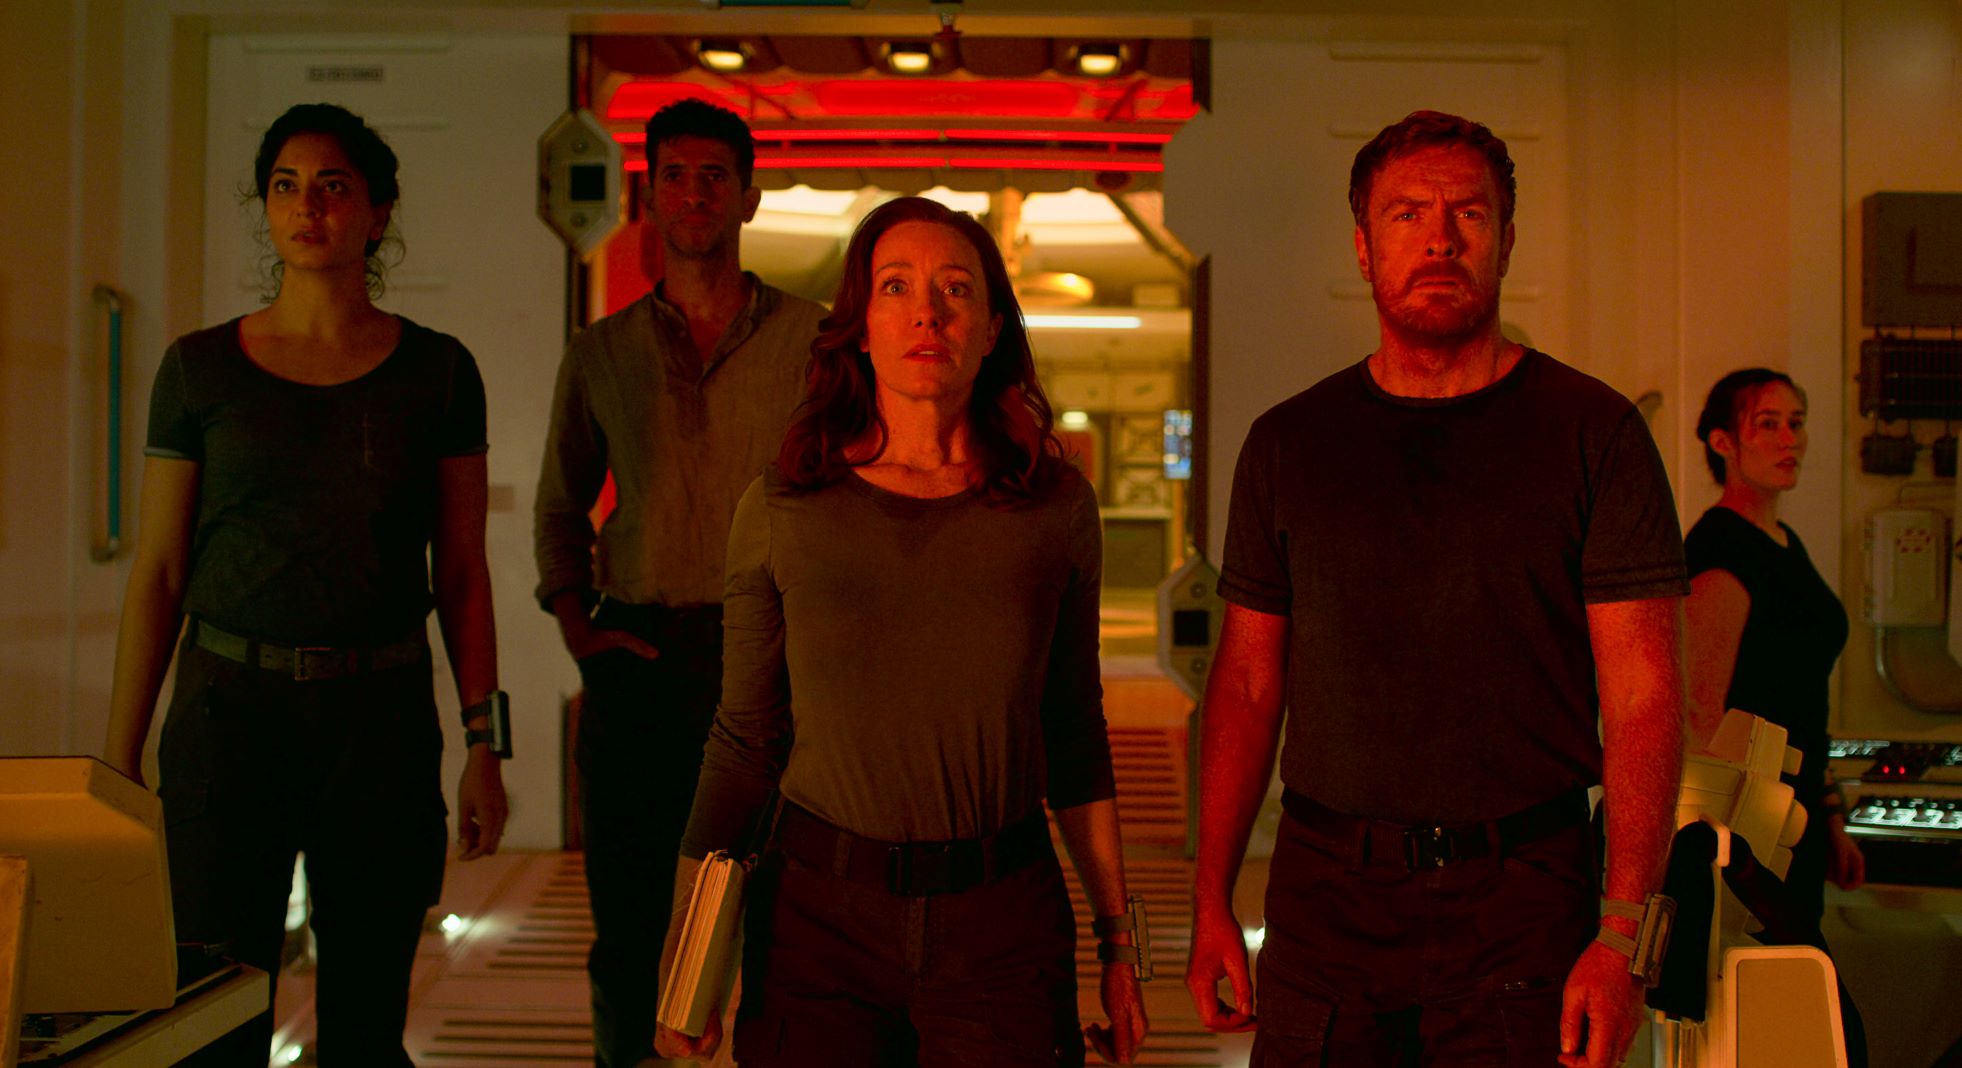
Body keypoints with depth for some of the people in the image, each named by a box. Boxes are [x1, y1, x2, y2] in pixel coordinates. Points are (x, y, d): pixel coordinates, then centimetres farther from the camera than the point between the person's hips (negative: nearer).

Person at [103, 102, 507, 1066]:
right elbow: (157, 572, 4)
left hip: (381, 715, 0)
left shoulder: (437, 371, 3)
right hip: (228, 708, 0)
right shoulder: (200, 367, 3)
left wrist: (483, 746, -1)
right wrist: (118, 764, 1)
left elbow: (462, 571, 4)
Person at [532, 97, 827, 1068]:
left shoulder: (811, 339, 4)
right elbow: (560, 504, 21)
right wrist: (574, 621, 7)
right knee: (626, 923, 7)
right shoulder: (600, 352, 11)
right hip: (637, 655, 2)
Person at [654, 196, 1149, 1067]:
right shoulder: (783, 509, -3)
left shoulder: (1057, 507, -1)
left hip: (1002, 923, 1)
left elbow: (1075, 735, 6)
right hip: (817, 911, 0)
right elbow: (744, 739, 2)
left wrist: (1117, 938, 8)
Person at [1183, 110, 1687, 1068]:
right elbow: (1246, 682, 9)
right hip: (1323, 895, 2)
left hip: (1520, 899, -2)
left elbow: (1644, 697, -5)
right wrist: (1212, 901, 4)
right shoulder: (1288, 443, 7)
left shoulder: (1593, 433, -2)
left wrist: (1624, 931, -12)